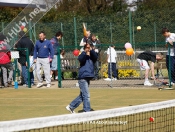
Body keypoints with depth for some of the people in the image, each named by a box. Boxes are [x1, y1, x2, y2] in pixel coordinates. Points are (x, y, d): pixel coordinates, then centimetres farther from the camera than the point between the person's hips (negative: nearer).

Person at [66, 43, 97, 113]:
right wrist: (85, 53, -34)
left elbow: (96, 57, -8)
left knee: (82, 95, 15)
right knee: (86, 96, -10)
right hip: (83, 78, -7)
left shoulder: (91, 56, 13)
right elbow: (80, 59, -23)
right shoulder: (83, 55, -1)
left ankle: (71, 107, 27)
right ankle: (87, 111, -7)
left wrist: (91, 50, -20)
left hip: (88, 78, 7)